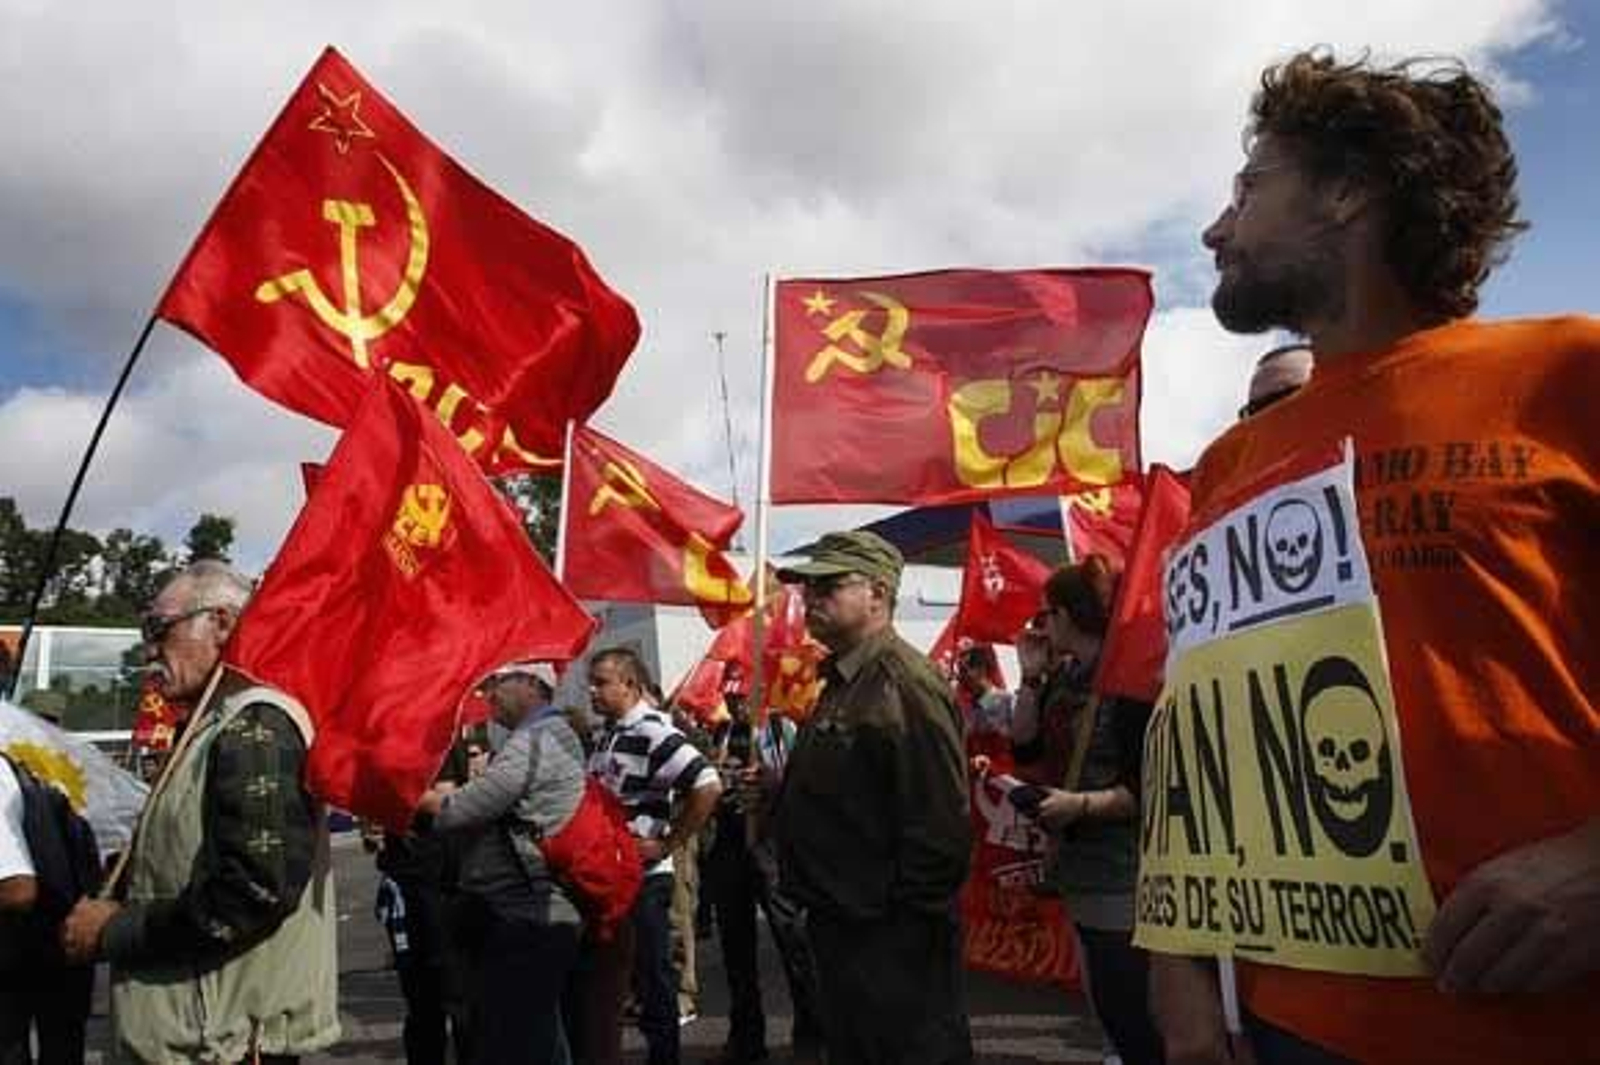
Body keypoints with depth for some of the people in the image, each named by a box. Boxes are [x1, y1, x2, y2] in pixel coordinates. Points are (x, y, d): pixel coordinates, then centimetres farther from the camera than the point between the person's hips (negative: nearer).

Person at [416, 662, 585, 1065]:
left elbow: (464, 810, -20)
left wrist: (427, 800, -2)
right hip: (538, 915, 10)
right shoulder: (551, 735, 20)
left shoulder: (534, 740, -13)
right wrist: (451, 795, 6)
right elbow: (496, 807, 19)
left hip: (524, 922, -10)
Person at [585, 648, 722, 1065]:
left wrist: (667, 845, -19)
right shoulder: (608, 735, 10)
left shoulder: (653, 733, -17)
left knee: (651, 976, 4)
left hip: (641, 878, -8)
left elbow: (708, 786, -26)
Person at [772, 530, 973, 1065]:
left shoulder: (906, 683, -20)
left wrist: (906, 921, -19)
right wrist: (778, 792, 7)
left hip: (892, 942, -10)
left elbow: (940, 824, -25)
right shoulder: (841, 682, 12)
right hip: (840, 929, 10)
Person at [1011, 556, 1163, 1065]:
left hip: (1122, 879, -9)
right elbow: (1025, 750, 9)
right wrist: (1031, 679, 3)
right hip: (1080, 871, 9)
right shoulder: (1063, 678, 8)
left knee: (1132, 1014, -1)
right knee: (1109, 1007, 19)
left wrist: (1082, 803, -26)